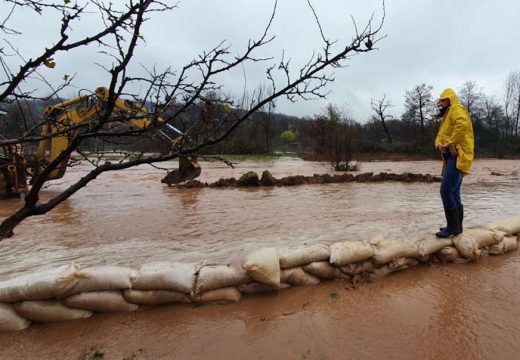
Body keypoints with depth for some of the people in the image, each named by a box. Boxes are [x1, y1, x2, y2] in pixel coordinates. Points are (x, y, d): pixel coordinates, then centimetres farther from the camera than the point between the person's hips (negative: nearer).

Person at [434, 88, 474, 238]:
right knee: (454, 193, 11)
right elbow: (440, 136, 21)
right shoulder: (447, 116, 26)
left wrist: (450, 143, -21)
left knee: (446, 191, -14)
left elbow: (462, 125, -28)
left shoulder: (456, 109, -5)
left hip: (458, 157, -10)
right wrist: (439, 144, -3)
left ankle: (453, 226, -8)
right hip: (451, 157, 10)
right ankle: (456, 225, 18)